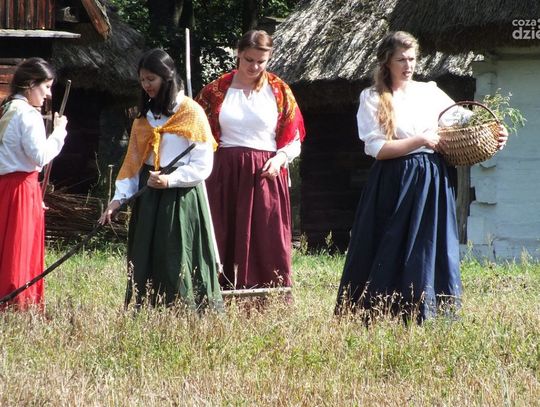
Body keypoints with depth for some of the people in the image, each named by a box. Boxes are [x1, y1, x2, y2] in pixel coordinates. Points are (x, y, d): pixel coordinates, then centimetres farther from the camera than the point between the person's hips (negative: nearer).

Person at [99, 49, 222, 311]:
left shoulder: (191, 114, -5)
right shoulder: (145, 117, 13)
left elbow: (202, 166, -9)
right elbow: (132, 161, 11)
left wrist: (170, 180, -21)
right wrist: (119, 197, -1)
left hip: (182, 198, -6)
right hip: (148, 198, 6)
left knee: (178, 266, -7)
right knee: (145, 265, 3)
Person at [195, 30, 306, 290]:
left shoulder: (279, 91, 6)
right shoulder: (217, 90, 7)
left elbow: (294, 140, 8)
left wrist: (280, 157, -11)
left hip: (265, 174, -1)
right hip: (225, 176, 1)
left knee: (268, 247, -4)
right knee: (225, 245, 0)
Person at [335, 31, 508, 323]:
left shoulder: (430, 92, 10)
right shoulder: (372, 98, 1)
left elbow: (462, 117, 18)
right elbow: (376, 148, -8)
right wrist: (421, 140, -12)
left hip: (431, 182, 3)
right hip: (393, 186, -3)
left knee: (430, 252, -1)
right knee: (389, 254, -2)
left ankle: (424, 318, 1)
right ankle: (373, 318, 2)